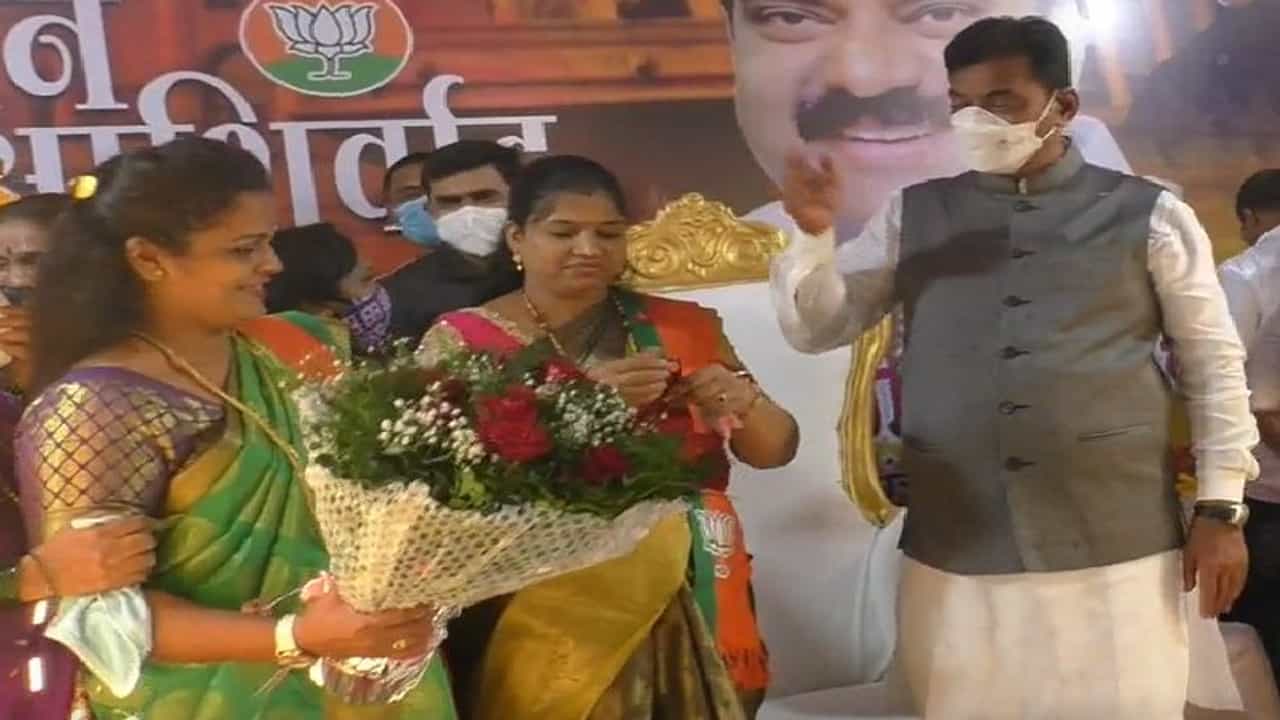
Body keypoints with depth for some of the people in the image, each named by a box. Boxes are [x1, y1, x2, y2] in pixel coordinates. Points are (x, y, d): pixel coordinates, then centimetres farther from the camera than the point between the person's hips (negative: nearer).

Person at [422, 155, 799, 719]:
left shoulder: (682, 327, 5)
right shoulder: (462, 341, -4)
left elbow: (774, 451, 7)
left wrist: (741, 402, -14)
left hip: (694, 611, 3)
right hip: (547, 624, -3)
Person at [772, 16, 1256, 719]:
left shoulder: (1149, 215, 2)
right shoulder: (913, 216, 6)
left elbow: (1214, 364, 6)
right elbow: (815, 329, 6)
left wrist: (1221, 508, 3)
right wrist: (813, 233, -10)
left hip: (1117, 553, -1)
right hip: (956, 556, 2)